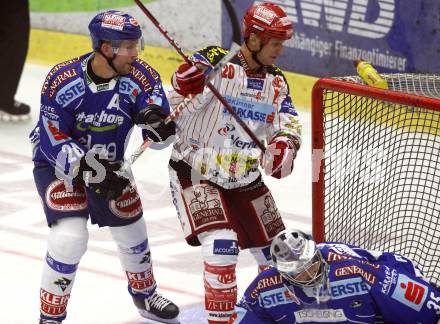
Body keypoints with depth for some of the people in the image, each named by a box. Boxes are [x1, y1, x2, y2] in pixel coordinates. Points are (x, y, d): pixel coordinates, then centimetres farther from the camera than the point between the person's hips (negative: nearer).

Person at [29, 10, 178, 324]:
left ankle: (145, 294, 47)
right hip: (58, 164, -5)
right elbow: (55, 144, -25)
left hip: (108, 165, 5)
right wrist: (93, 172, -35)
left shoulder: (141, 77, -19)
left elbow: (161, 135, -18)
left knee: (132, 232, 17)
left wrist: (154, 118, -41)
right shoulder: (63, 81, -29)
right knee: (70, 238, -21)